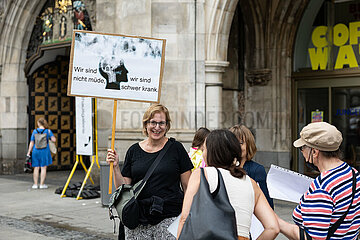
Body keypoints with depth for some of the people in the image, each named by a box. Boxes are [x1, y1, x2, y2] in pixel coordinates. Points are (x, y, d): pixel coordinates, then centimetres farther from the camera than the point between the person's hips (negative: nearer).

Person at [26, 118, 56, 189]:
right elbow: (54, 140, -7)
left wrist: (29, 152, 7)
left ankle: (35, 184, 7)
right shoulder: (48, 131, -1)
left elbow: (31, 143, 2)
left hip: (36, 151, 2)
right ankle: (42, 184, 1)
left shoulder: (35, 131, 2)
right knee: (43, 168, 2)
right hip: (44, 151, -2)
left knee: (36, 168, 7)